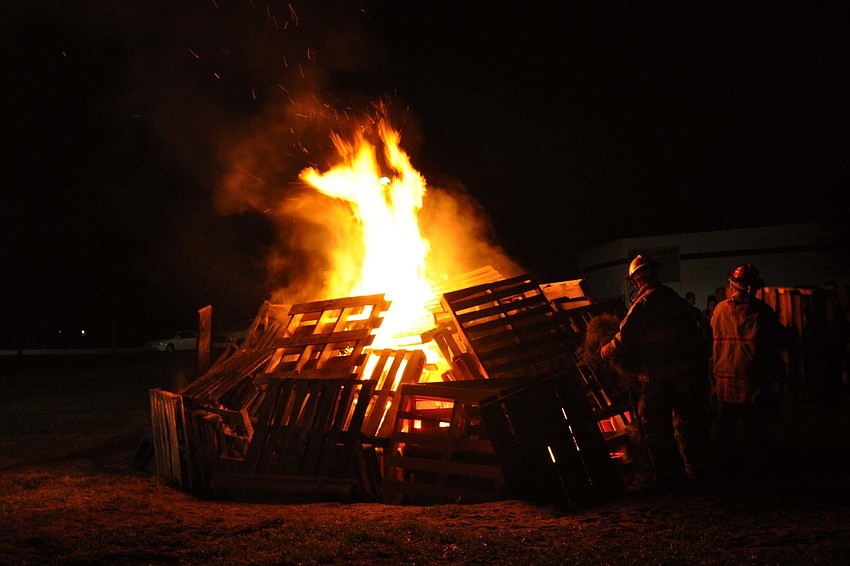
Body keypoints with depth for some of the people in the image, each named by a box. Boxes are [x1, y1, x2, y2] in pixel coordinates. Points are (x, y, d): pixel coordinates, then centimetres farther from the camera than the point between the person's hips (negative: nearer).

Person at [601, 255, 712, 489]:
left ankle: (668, 475, 7)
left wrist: (605, 352, 5)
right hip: (687, 371, 7)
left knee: (656, 426, 4)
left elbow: (624, 340, -14)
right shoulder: (676, 299, 9)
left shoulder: (644, 303, -13)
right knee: (687, 421, 16)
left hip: (657, 376, -6)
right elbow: (693, 335, 13)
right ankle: (696, 468, 25)